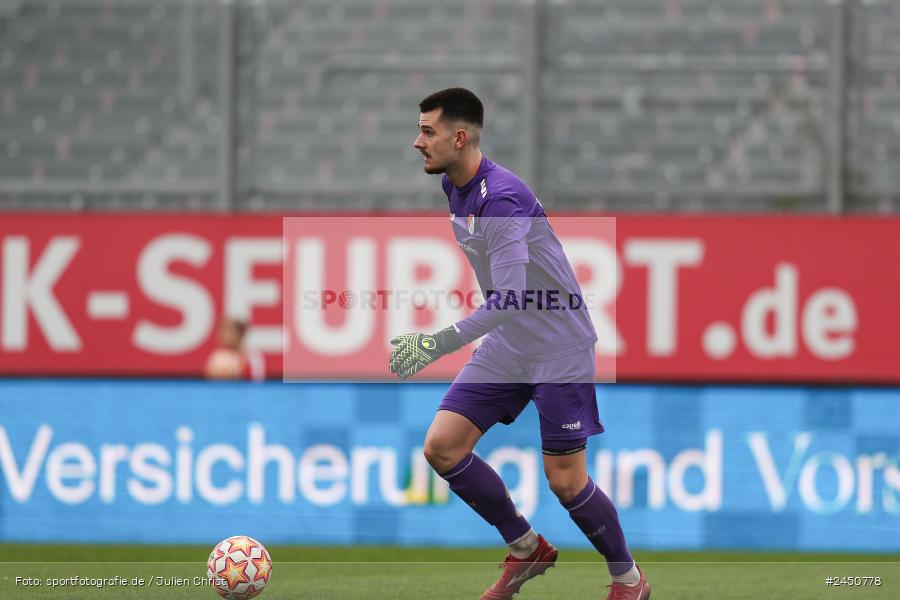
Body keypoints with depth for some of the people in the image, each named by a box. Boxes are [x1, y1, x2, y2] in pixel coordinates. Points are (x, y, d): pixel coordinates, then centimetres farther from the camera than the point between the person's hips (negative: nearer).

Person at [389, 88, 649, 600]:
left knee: (565, 480, -4)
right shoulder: (455, 188, 3)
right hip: (504, 347, 8)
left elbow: (509, 298, -34)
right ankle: (527, 550, 13)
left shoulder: (502, 198, -26)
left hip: (558, 349, -8)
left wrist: (437, 344, -39)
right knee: (442, 447, -3)